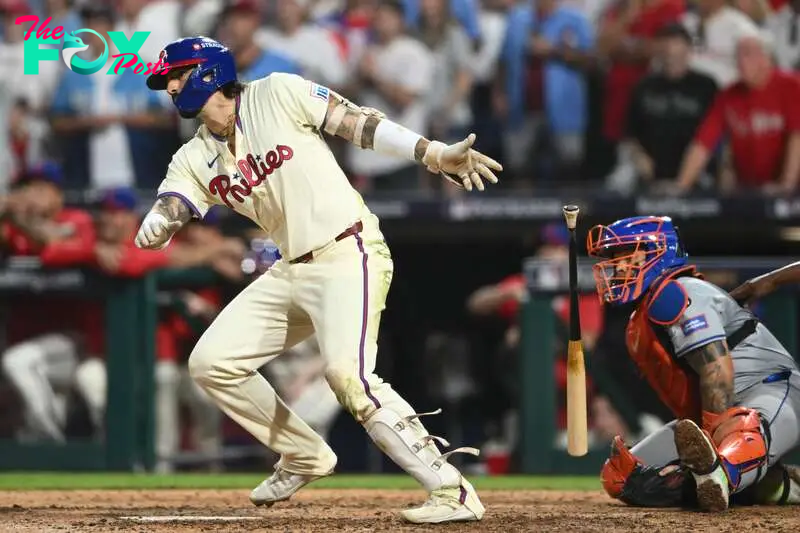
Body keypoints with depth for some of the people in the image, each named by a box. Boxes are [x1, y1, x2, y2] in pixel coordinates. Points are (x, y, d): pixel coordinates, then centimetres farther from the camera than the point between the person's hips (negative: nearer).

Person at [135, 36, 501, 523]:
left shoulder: (278, 95, -5)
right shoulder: (195, 159, 11)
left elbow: (359, 123, -11)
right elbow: (157, 228, -2)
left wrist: (434, 154, -22)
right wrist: (156, 226, -28)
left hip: (349, 255, -8)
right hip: (291, 272, 8)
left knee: (348, 372, -26)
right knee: (211, 361, 5)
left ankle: (453, 492, -25)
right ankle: (304, 457, 21)